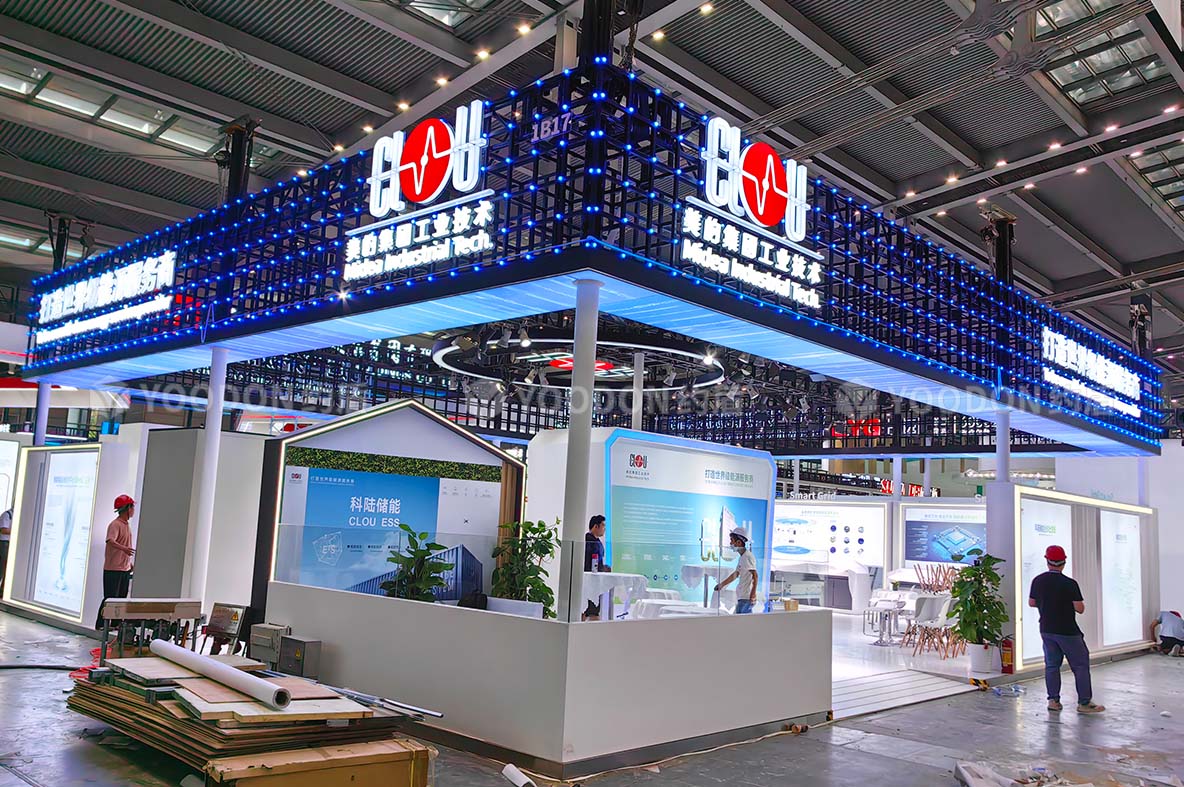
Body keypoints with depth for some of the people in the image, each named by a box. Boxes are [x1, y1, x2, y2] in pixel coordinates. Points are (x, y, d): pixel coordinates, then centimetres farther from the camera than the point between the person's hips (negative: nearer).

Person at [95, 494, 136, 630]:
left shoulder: (127, 525, 15)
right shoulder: (115, 524, -14)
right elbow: (110, 541, -32)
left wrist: (130, 563, 26)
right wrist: (124, 548, -49)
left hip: (125, 569, 9)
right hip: (113, 569, -9)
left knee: (121, 598, 11)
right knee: (110, 598, -4)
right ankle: (100, 624, 3)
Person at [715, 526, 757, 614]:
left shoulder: (747, 556, -14)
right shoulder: (742, 557, 17)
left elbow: (755, 575, -22)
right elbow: (736, 574, 28)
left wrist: (753, 593, -28)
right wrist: (721, 585, 35)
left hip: (746, 597, -10)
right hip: (743, 597, 10)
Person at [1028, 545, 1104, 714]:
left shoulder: (1038, 581, -1)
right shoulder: (1070, 584, -16)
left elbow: (1031, 603, 10)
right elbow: (1080, 609, -13)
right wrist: (1069, 601, 5)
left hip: (1046, 630, 5)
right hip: (1067, 631, -5)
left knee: (1051, 665, 11)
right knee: (1081, 665, 5)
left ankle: (1053, 700, 11)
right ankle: (1084, 702, 5)